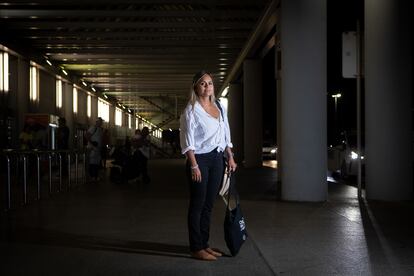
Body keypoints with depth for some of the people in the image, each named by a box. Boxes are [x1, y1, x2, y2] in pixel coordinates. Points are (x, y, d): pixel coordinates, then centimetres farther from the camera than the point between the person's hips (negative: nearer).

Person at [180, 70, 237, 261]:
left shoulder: (220, 108, 12)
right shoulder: (191, 110, -7)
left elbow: (225, 135, 18)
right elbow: (188, 141, -11)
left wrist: (230, 158, 11)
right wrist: (194, 166, -17)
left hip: (217, 159, 6)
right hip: (200, 159, -6)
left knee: (209, 204, 11)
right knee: (197, 205, -1)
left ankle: (205, 244, 20)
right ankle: (196, 248, 6)